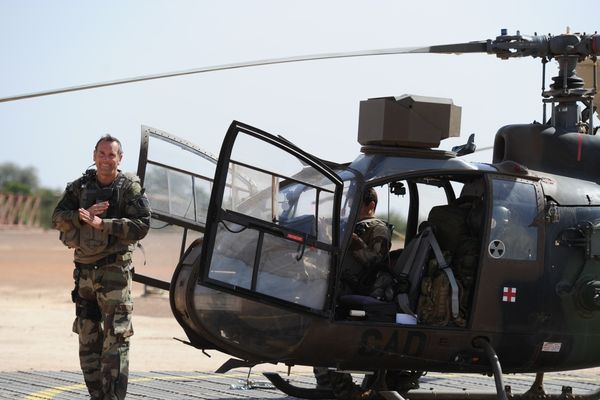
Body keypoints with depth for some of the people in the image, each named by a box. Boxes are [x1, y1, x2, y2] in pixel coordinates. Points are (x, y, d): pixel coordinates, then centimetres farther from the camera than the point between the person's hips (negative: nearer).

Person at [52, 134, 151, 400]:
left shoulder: (130, 188, -2)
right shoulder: (80, 187, 10)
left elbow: (141, 226, -12)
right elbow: (58, 219, 2)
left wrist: (101, 223, -19)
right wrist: (84, 216, -16)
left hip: (115, 270, -5)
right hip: (84, 271, 5)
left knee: (115, 339, -11)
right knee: (88, 340, 10)